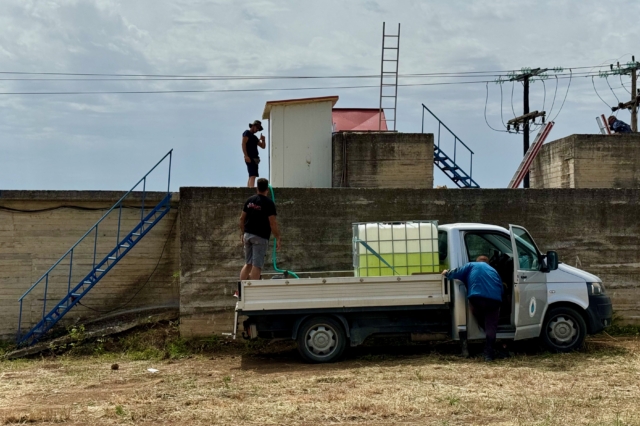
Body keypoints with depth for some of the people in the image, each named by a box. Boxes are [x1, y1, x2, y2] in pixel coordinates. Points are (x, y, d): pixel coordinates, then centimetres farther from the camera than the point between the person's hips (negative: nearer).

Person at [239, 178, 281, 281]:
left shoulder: (249, 200, 7)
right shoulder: (269, 203, -11)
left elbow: (242, 218, 12)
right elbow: (273, 223, -14)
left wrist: (242, 233, 23)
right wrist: (278, 239, -7)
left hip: (247, 235, 6)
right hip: (260, 237, -6)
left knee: (248, 263, 17)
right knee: (257, 266, -2)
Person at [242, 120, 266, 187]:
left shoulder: (255, 137, 26)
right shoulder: (247, 133, 2)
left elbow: (263, 146, 25)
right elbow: (243, 144, -11)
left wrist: (263, 140, 4)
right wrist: (246, 156, -21)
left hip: (255, 158, 9)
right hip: (250, 158, -9)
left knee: (251, 176, 8)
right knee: (253, 175, -22)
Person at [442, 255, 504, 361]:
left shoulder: (472, 265, 22)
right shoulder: (493, 270, 33)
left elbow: (457, 273, 11)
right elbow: (501, 289, 28)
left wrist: (447, 273, 28)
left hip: (477, 298, -2)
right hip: (494, 299, 2)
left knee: (483, 324, 24)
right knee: (491, 327, 8)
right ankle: (489, 354, 2)